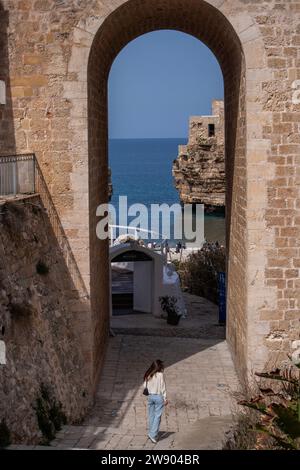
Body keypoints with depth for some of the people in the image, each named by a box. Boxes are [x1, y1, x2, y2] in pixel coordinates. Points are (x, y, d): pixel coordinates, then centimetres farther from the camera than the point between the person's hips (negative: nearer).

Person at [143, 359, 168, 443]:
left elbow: (145, 386, 7)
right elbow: (163, 388, -9)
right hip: (158, 396, -5)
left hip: (150, 396, 5)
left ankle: (150, 433, 21)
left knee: (151, 416, 14)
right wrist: (165, 398, -3)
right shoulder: (160, 375, -11)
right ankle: (153, 434, -8)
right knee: (157, 416, -2)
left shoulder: (148, 375, 3)